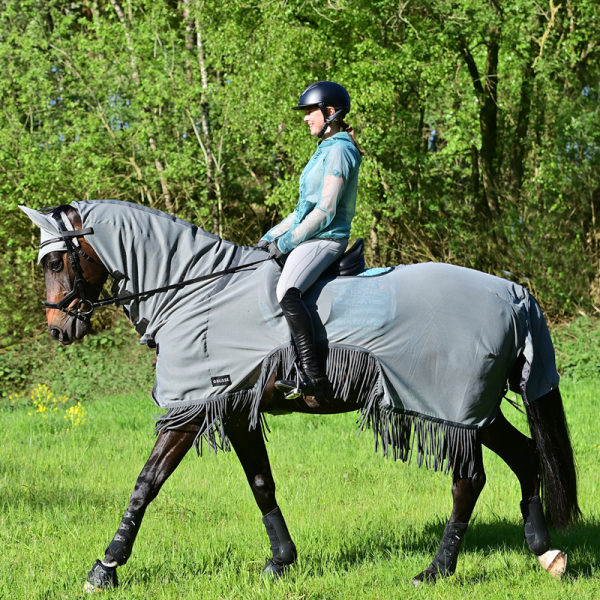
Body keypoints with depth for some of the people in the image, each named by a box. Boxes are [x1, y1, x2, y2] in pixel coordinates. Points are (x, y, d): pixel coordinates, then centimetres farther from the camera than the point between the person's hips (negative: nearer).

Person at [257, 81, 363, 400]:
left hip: (326, 239, -11)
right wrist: (271, 236, 18)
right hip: (307, 238, 11)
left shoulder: (339, 151, -11)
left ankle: (314, 378, -39)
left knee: (287, 291, -33)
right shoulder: (325, 150, 20)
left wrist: (286, 242, -13)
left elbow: (325, 211, -18)